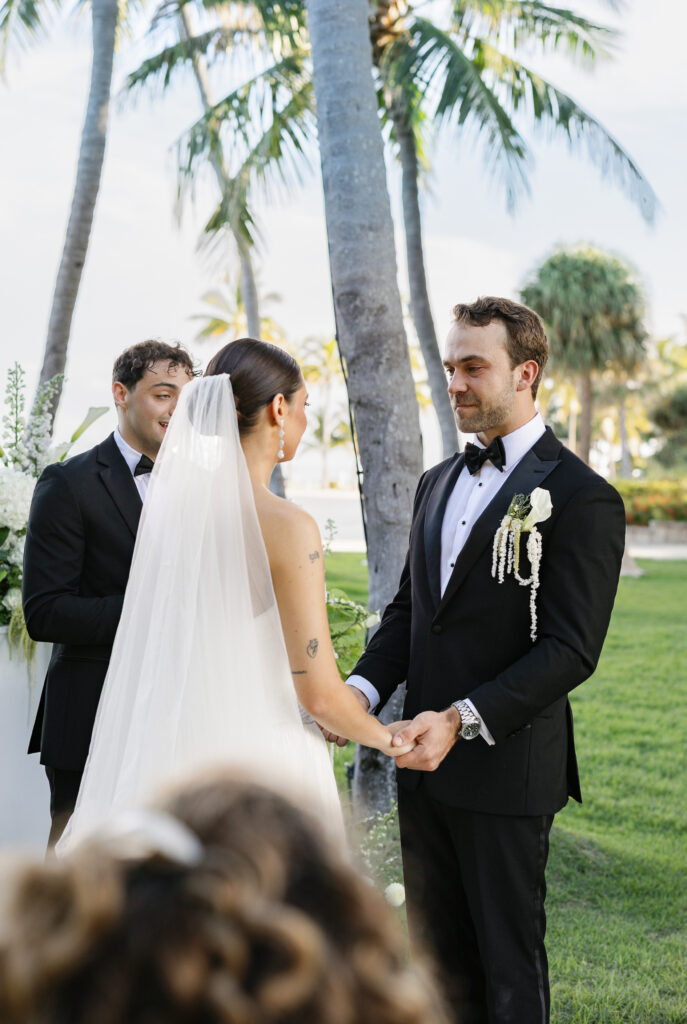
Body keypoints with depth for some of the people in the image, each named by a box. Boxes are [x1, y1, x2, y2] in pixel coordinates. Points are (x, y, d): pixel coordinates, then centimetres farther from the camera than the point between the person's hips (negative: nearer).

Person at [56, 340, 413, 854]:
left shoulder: (170, 503, 2)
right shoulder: (288, 527, -17)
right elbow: (320, 694, -15)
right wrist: (387, 737, 5)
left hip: (183, 749, 7)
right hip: (268, 765, -6)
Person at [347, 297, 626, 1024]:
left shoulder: (582, 498, -12)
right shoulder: (438, 482, 12)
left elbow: (570, 651, -18)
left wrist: (462, 719, -28)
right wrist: (362, 687, -4)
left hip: (507, 770, -7)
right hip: (425, 763, 7)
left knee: (509, 956, 8)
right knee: (435, 949, 17)